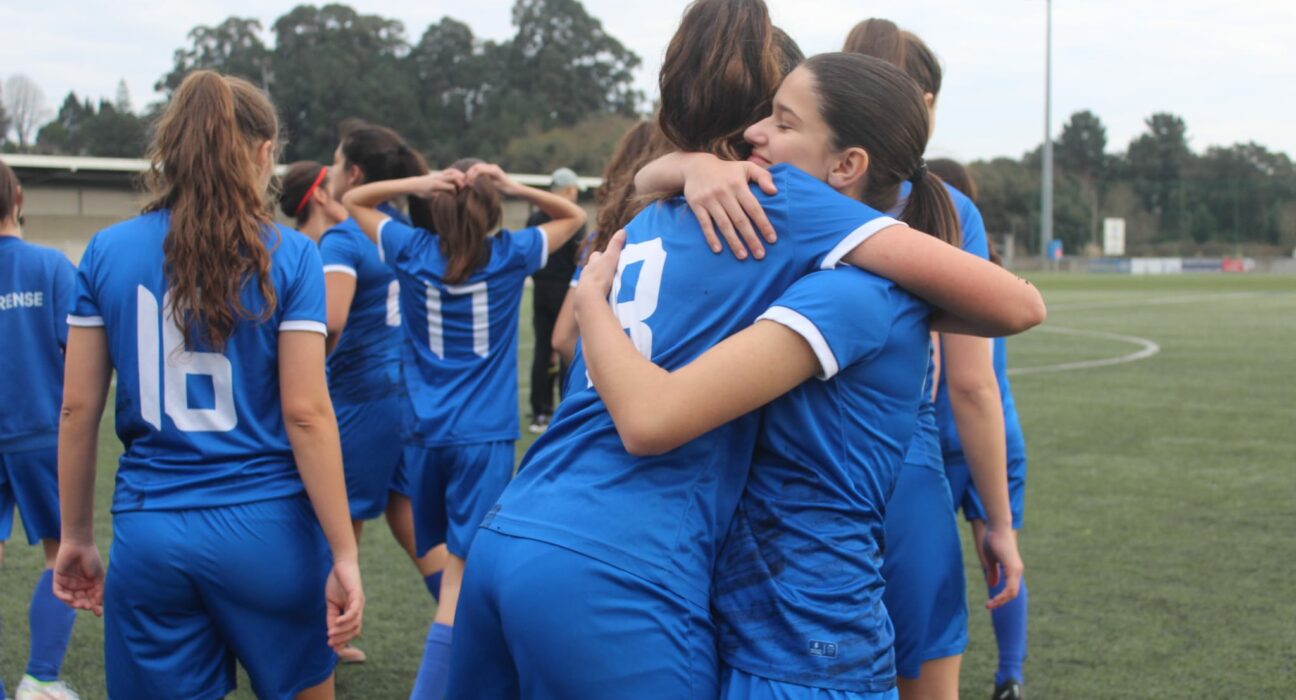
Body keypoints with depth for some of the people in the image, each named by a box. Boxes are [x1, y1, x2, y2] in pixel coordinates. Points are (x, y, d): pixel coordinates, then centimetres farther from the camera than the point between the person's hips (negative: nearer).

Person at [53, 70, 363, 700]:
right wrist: (344, 553, -6)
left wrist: (76, 537, 14)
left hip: (149, 533, 2)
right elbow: (305, 412, -10)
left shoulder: (107, 252, 2)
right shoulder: (287, 255, -6)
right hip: (266, 529, -2)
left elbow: (78, 408, 3)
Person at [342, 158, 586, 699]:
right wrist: (516, 188, -3)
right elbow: (573, 216, 13)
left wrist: (415, 184, -1)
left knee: (442, 557, 19)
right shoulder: (510, 256, -2)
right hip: (483, 434, -3)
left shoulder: (413, 250, 1)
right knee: (462, 574, -8)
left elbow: (353, 200, 16)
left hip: (425, 431, 3)